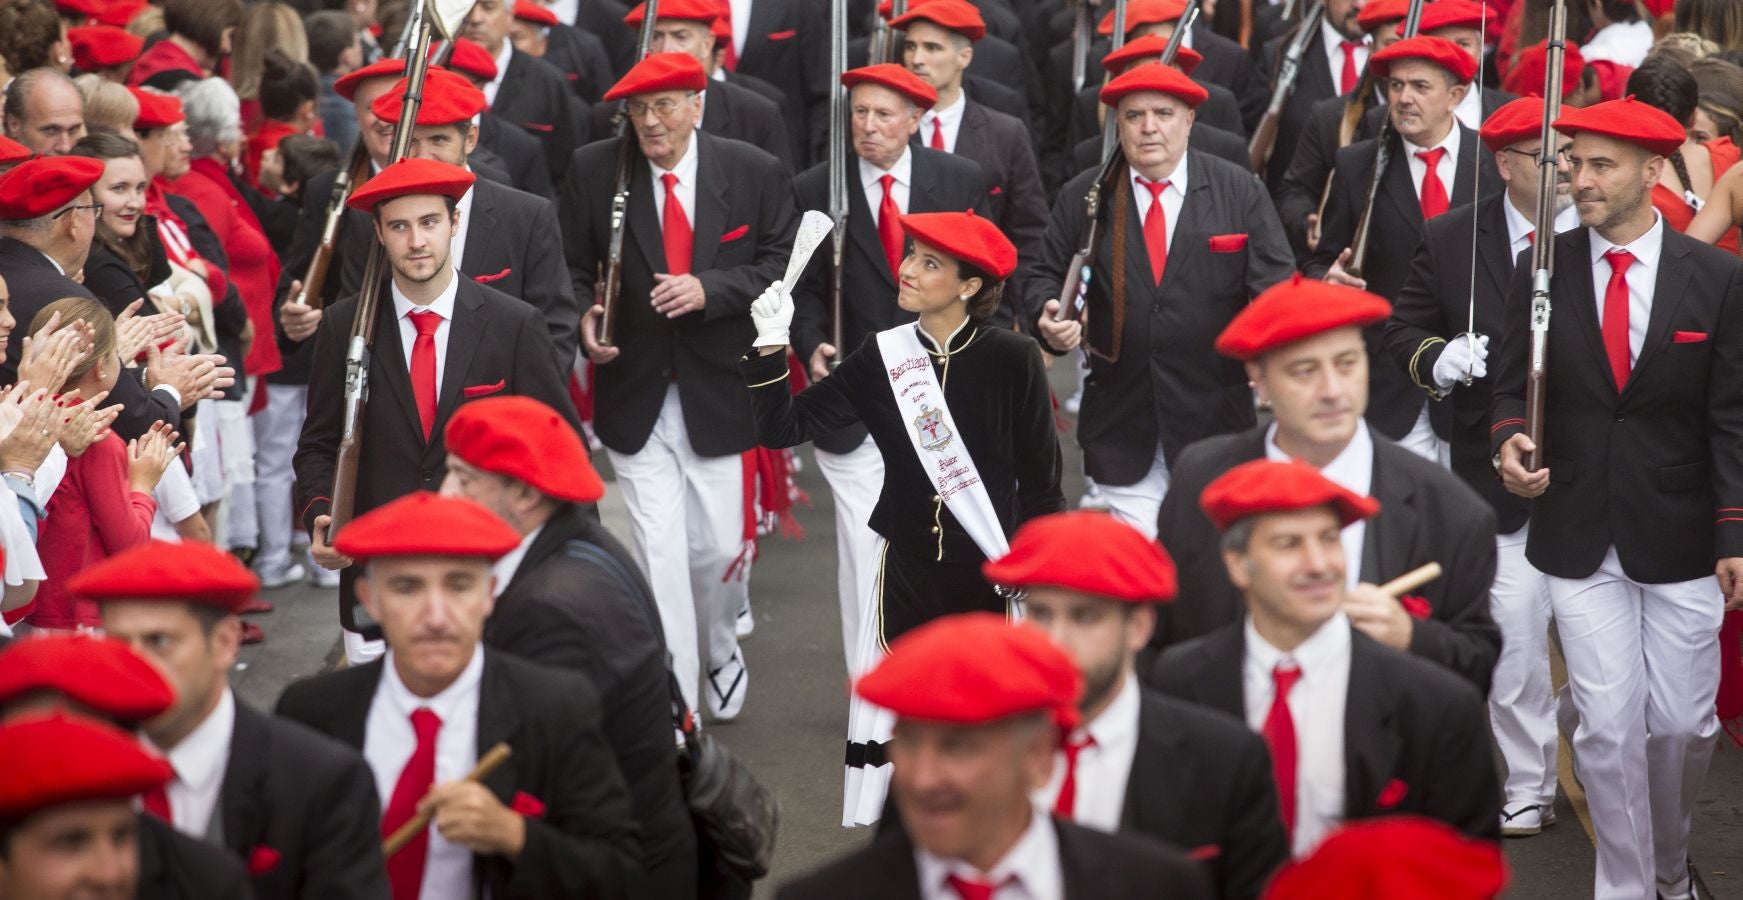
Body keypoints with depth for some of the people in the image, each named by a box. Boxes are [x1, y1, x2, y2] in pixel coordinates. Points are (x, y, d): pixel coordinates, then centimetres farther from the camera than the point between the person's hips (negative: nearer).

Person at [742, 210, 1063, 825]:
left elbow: (1040, 480, -1)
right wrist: (771, 347, -13)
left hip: (991, 568, -2)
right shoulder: (881, 358, 0)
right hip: (906, 569, 2)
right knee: (890, 711, 2)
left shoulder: (1011, 360, -7)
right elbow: (783, 427, -1)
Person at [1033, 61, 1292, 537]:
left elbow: (1274, 284, -2)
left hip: (1214, 425, 0)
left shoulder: (1240, 192, 2)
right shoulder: (1081, 198, 5)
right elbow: (1048, 278, 11)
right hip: (1120, 429, 0)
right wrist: (1050, 318, -12)